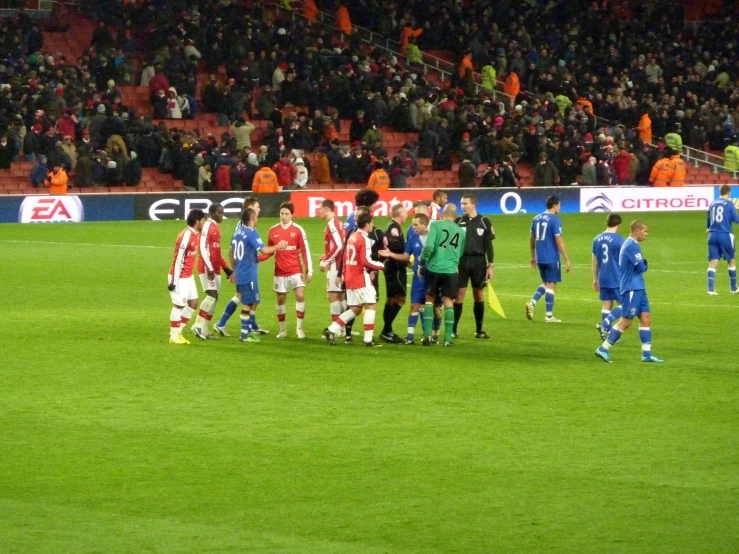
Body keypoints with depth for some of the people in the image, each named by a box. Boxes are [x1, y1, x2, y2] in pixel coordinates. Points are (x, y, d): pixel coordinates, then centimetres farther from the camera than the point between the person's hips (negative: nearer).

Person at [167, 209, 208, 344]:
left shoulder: (196, 235, 7)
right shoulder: (186, 236, -21)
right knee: (179, 305, -2)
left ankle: (178, 332, 19)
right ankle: (174, 336, 8)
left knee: (193, 303, 10)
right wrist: (174, 281, -20)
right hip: (179, 277, -9)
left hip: (188, 276, 9)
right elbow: (178, 259, -21)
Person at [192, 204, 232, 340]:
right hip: (207, 268, -9)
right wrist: (209, 268, -24)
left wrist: (225, 267, 23)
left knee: (214, 298, 6)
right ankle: (198, 326, -13)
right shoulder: (207, 226, -11)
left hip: (215, 269, 9)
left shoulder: (216, 227, 17)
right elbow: (203, 248, -19)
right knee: (212, 295, -17)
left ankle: (204, 329, 9)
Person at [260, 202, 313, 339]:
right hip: (280, 272, 2)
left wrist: (309, 271, -7)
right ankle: (283, 330, 20)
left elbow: (305, 251, -3)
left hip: (296, 271, -2)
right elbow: (269, 251, 10)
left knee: (300, 296, -13)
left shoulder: (298, 230, -4)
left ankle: (299, 328, -2)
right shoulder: (273, 231, 3)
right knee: (281, 300, 7)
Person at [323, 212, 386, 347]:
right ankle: (368, 339, -6)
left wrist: (345, 274, 22)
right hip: (361, 278, -9)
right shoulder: (364, 239, -14)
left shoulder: (352, 237, 14)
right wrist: (382, 266, -11)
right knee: (371, 305, -2)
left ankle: (331, 330, 7)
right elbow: (366, 261, -21)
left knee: (355, 309, 14)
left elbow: (346, 258, 18)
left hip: (350, 278, 9)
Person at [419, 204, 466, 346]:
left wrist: (421, 263, -5)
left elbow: (429, 246, -14)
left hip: (434, 268, -2)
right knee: (448, 303, 6)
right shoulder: (461, 232, 9)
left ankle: (427, 334, 5)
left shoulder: (436, 225, -4)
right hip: (451, 270, 2)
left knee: (429, 299, 13)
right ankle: (448, 339, 2)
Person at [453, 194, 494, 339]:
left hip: (478, 262, 0)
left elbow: (488, 244, 4)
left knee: (478, 295, 5)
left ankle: (479, 330, 13)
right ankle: (453, 330, 0)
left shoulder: (484, 222, 2)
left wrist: (491, 265, -2)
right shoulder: (458, 222, 3)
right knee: (459, 295, -3)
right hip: (461, 261, 0)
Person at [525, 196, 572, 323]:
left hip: (540, 258, 6)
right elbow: (559, 241, -15)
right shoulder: (555, 220, -12)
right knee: (551, 285, 1)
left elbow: (532, 239, 15)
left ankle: (532, 302, -2)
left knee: (545, 283, 20)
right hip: (552, 258, -6)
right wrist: (567, 260, -11)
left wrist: (533, 256, 25)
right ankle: (549, 316, 3)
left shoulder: (537, 219, 8)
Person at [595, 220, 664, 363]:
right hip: (632, 289, -10)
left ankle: (647, 354, 5)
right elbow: (641, 267, -18)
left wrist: (642, 265, 3)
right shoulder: (631, 245, -16)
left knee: (646, 318, 6)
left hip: (638, 288, 10)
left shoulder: (630, 244, 17)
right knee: (626, 321, -8)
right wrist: (645, 265, 3)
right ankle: (603, 349, -4)